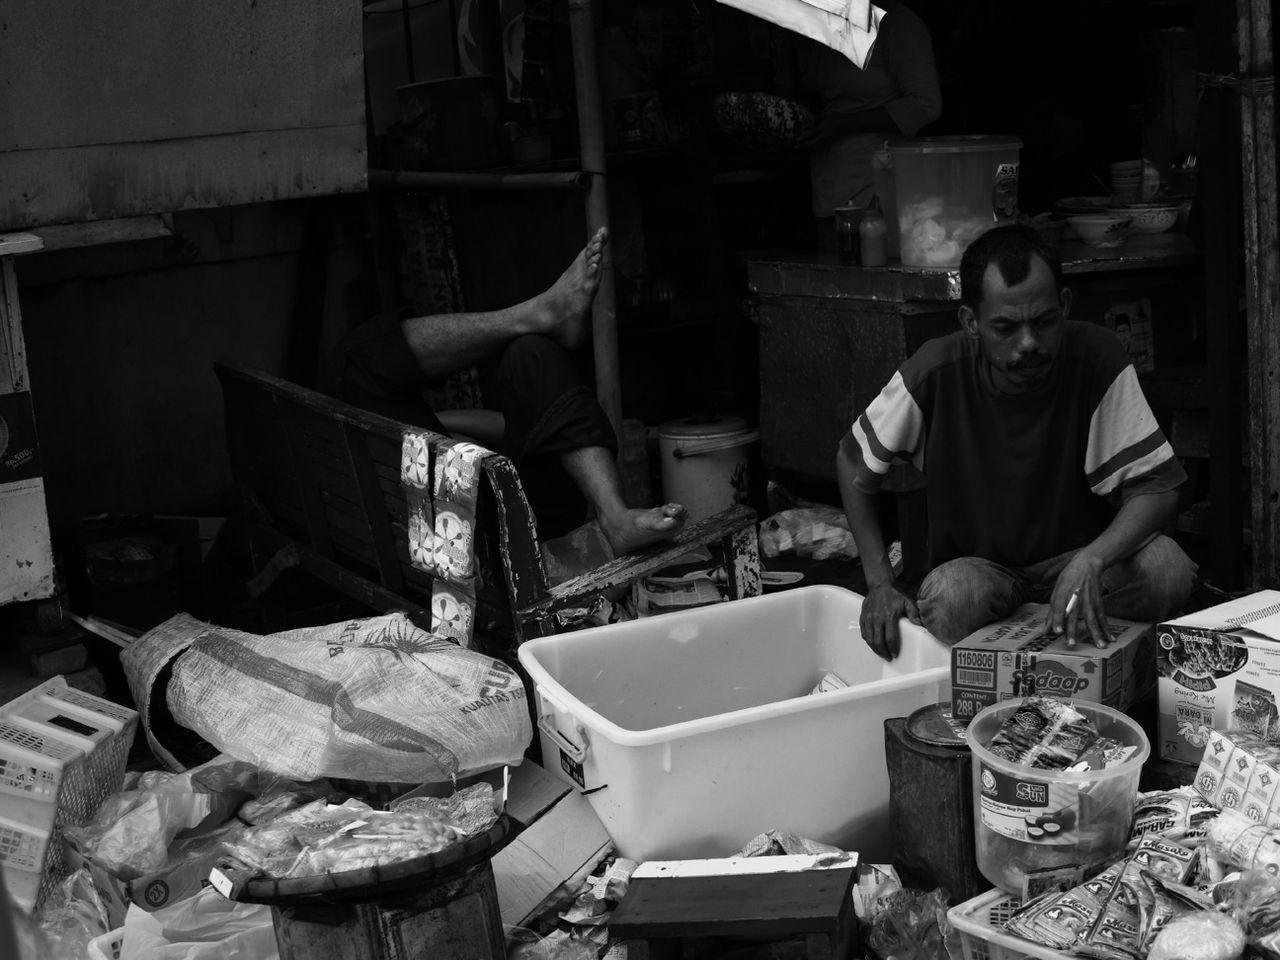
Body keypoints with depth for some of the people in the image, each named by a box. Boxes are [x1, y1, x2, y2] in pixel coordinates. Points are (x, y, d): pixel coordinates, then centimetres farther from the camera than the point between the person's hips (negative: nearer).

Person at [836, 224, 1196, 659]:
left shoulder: (1096, 358, -19)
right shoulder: (937, 373, -19)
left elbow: (1156, 488, -19)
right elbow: (854, 461, -3)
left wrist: (1088, 563, -39)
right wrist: (881, 582, -11)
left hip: (1078, 554, 1)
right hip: (975, 564, -1)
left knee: (1166, 568, -28)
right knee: (948, 598, -35)